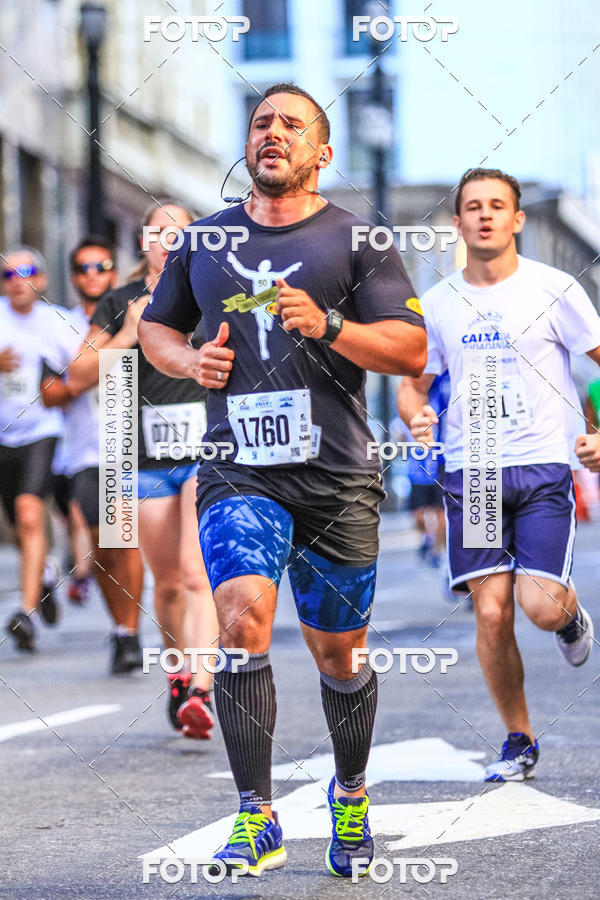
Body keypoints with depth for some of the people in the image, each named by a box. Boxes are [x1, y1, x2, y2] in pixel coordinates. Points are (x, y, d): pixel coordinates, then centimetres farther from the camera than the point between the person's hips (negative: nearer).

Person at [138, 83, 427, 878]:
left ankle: (350, 794, 35)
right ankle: (257, 820, -17)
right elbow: (156, 326, 26)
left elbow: (412, 350, -2)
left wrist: (327, 326, -18)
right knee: (242, 623, -21)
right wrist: (188, 359, 4)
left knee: (337, 654, 8)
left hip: (338, 479, -1)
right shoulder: (203, 242, 12)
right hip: (239, 474, 1)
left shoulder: (355, 239, 4)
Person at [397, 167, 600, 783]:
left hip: (543, 465, -2)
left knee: (540, 606, -16)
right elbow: (413, 382, 18)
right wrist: (416, 418, -5)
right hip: (470, 472, 3)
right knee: (491, 612, -4)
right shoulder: (438, 304, 8)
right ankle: (518, 742, 13)